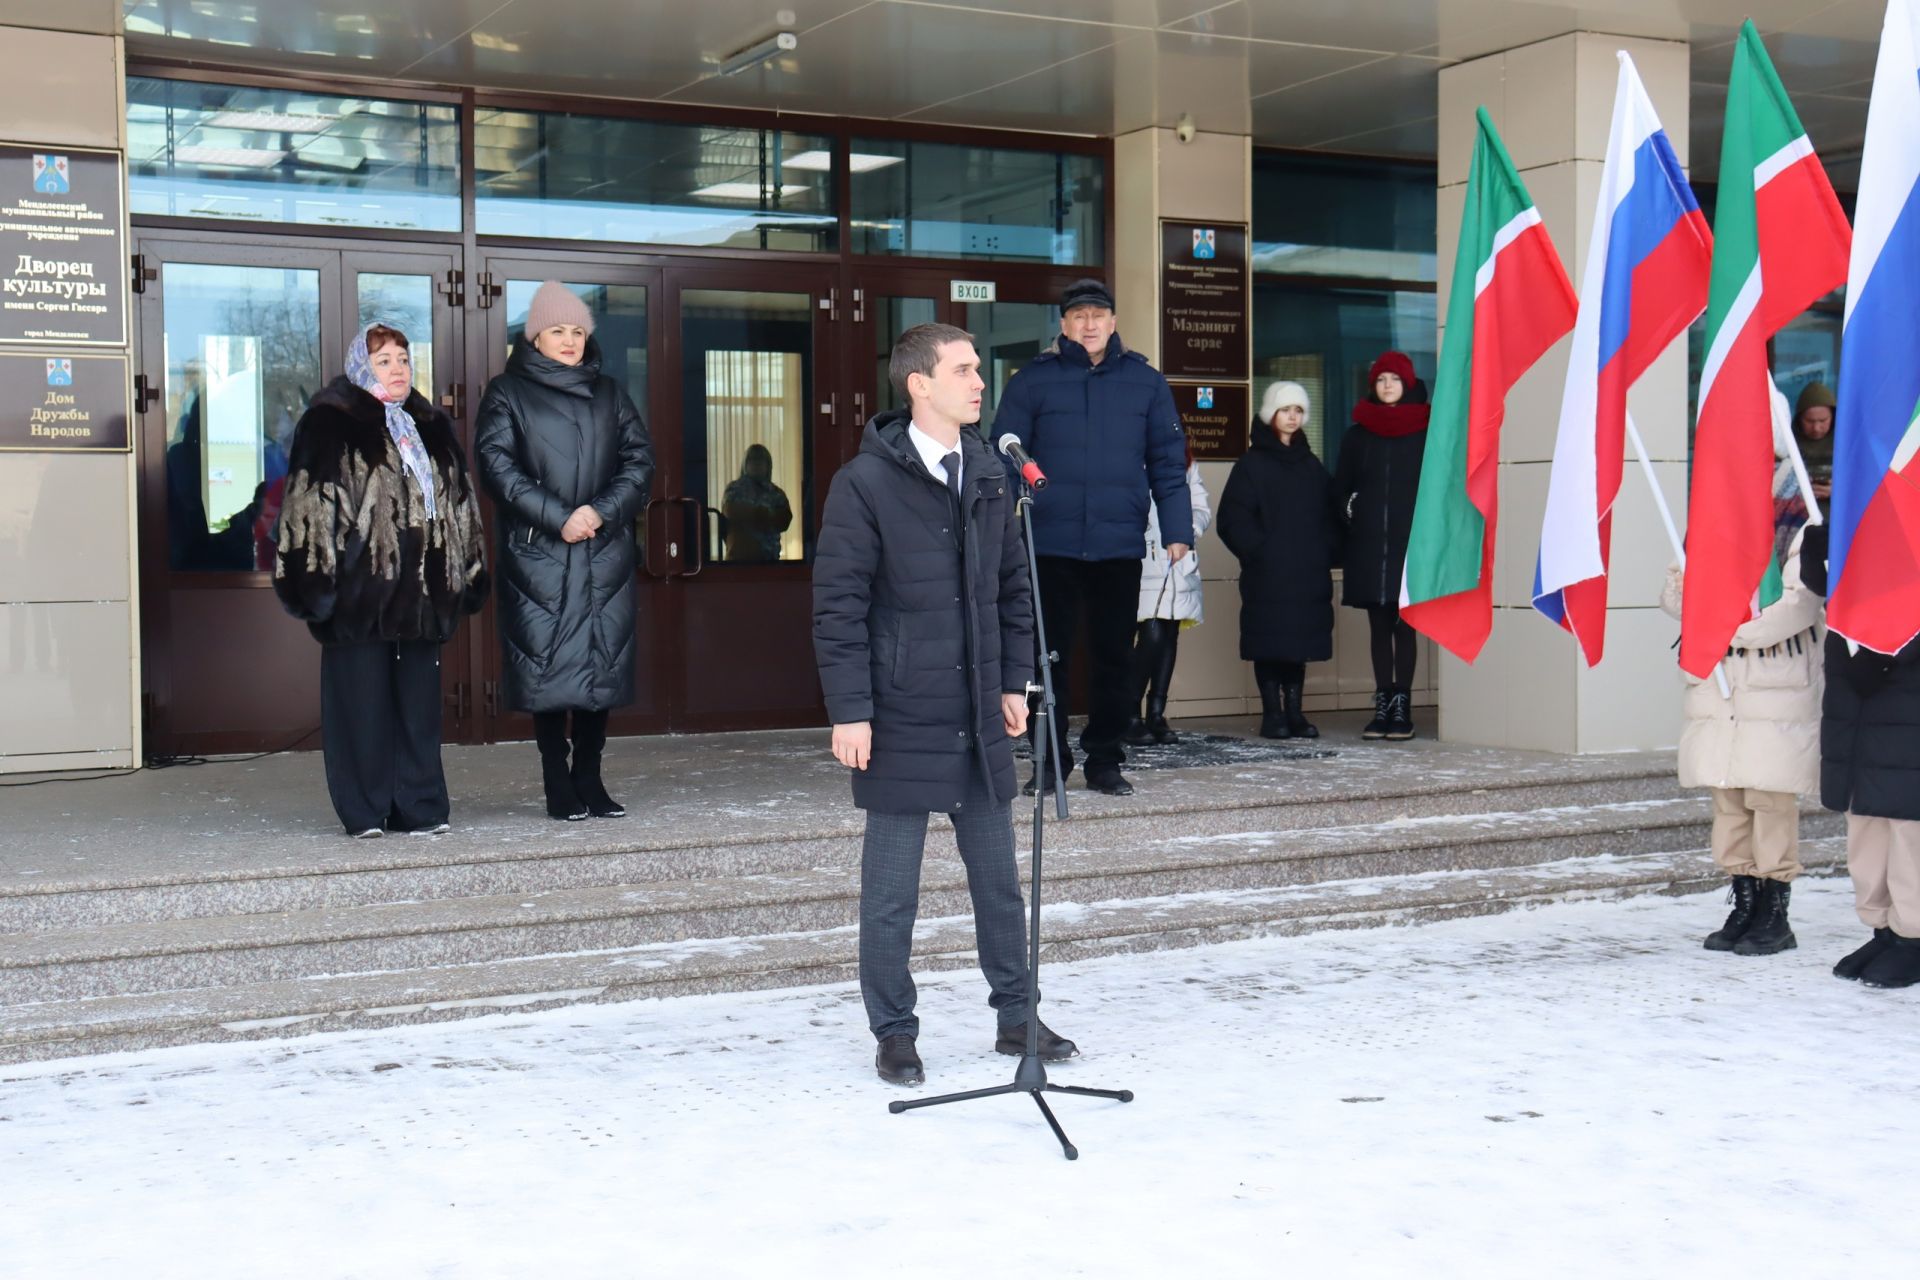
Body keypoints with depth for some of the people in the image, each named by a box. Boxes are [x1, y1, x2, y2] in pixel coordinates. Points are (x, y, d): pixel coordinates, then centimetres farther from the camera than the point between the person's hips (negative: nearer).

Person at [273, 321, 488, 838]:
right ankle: (364, 812, 3)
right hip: (359, 584, -5)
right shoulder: (329, 424, 0)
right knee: (363, 697, -3)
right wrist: (318, 578, -14)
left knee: (419, 696, 6)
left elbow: (459, 503, 20)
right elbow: (313, 504, -6)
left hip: (421, 586, 5)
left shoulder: (430, 426, 18)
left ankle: (418, 806, 12)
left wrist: (467, 573, 15)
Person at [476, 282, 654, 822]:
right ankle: (558, 786, 1)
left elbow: (639, 457, 9)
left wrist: (602, 511, -8)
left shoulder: (608, 393, 17)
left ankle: (589, 778, 11)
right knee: (548, 666, -5)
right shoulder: (507, 393, 6)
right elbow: (497, 464, -5)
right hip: (537, 554, -3)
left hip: (606, 553, 3)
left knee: (604, 662, 2)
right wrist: (557, 518, -13)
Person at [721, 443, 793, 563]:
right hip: (740, 554, -2)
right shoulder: (734, 489, 10)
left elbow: (784, 520, 0)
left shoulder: (776, 493, 14)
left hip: (769, 556, 2)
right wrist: (764, 513, -5)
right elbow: (731, 511, -9)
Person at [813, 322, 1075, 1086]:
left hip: (981, 720, 6)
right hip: (902, 719, -5)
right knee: (891, 889, 6)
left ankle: (1016, 1017, 27)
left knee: (999, 877, 14)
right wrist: (849, 712, -14)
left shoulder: (988, 477, 7)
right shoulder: (866, 483, -11)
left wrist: (1015, 682, 9)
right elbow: (839, 607, -12)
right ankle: (894, 1034, 19)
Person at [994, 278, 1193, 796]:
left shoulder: (1144, 381, 7)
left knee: (1114, 657, 8)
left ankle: (1105, 760, 20)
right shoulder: (1033, 381, 2)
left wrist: (1176, 530, -1)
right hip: (1050, 545, -1)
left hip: (1119, 545, 1)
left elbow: (1168, 462, 7)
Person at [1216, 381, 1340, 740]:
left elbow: (1330, 515, 17)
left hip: (1308, 574, 5)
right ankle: (1272, 714, 3)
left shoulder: (1311, 465, 16)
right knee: (1269, 643, -3)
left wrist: (1327, 551, 2)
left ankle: (1294, 712, 12)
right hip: (1267, 575, -5)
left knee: (1300, 642, 6)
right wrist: (1258, 552, -12)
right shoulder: (1252, 463, 0)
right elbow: (1235, 519, -6)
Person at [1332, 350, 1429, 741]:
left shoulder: (1425, 433, 3)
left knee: (1404, 624, -3)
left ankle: (1402, 708, -1)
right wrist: (1351, 513, 1)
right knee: (1378, 626, 4)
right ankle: (1382, 707, 7)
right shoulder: (1357, 436, 12)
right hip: (1368, 544, 3)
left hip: (1409, 543, -3)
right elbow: (1340, 488, 16)